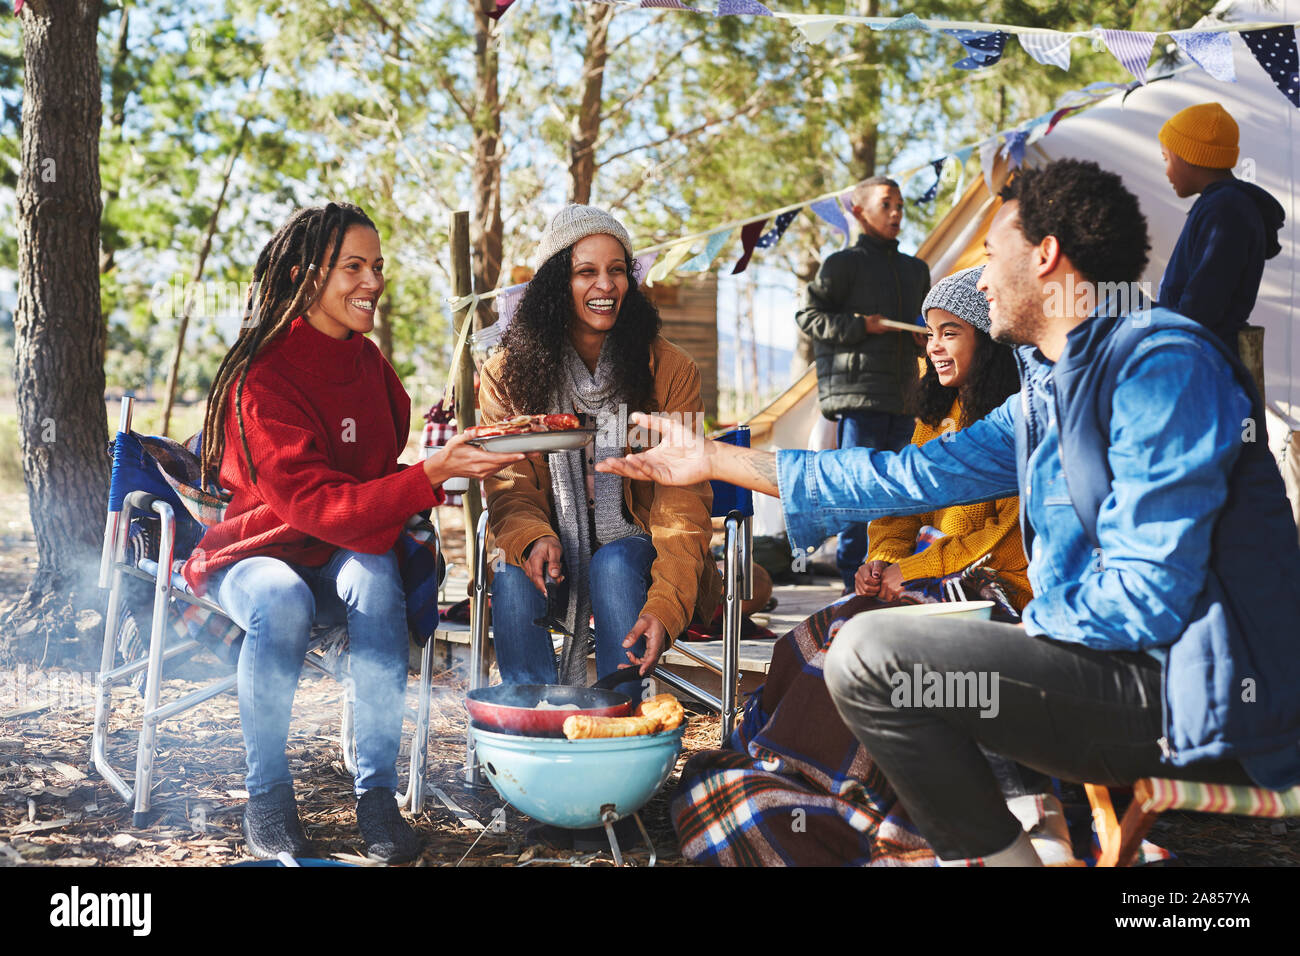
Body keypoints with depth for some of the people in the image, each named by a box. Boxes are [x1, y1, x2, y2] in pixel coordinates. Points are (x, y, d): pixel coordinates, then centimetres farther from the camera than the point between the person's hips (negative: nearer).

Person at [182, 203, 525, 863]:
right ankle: (266, 797, -15)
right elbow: (312, 503, -28)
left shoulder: (367, 362, 4)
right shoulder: (263, 376, -18)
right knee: (283, 603, -38)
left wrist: (445, 453, -7)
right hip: (254, 554, -4)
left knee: (374, 574, -31)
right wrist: (431, 475, -37)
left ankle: (377, 793, -24)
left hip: (345, 554, 4)